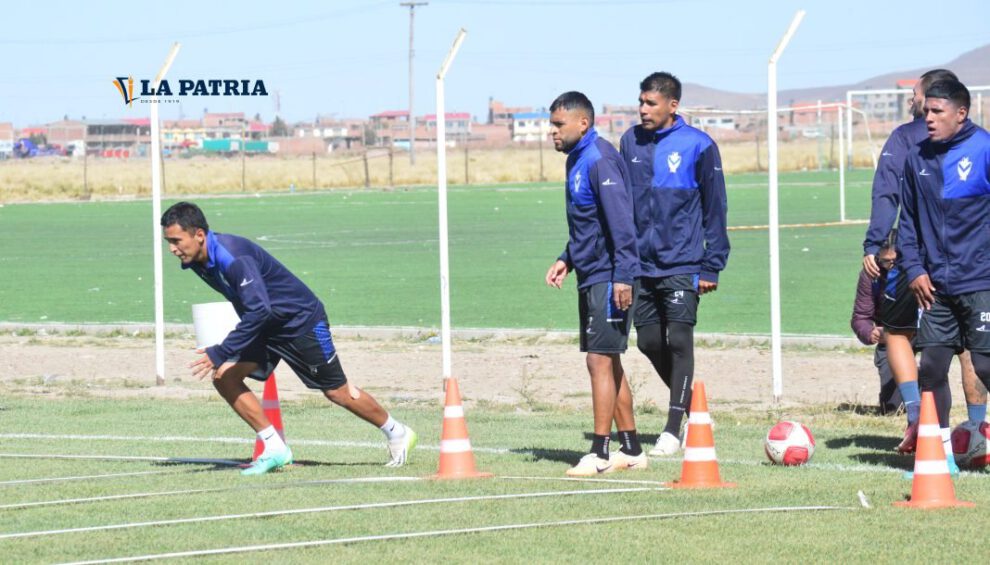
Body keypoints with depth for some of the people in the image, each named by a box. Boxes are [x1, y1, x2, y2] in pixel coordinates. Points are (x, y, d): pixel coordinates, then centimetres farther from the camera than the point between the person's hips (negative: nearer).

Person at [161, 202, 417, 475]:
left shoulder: (232, 257, -33)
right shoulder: (199, 261, -5)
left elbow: (259, 310, -38)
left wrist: (220, 354, -39)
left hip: (301, 319, -8)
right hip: (263, 324, 8)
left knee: (336, 392, 6)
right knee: (223, 376, -9)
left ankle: (396, 432, 29)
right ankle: (275, 449, -3)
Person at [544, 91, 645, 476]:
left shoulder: (600, 160, -16)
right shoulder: (577, 160, 15)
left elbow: (621, 221, -21)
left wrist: (623, 275, -25)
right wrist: (567, 260, 14)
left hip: (608, 279, -10)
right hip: (590, 278, 10)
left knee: (600, 361, -10)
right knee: (607, 363, 12)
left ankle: (600, 454, -9)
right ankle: (631, 451, 17)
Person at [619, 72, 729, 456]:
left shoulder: (698, 146, -6)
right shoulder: (631, 142, 6)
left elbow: (715, 210, -3)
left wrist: (712, 267, -5)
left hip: (682, 265, -5)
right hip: (643, 263, 5)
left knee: (679, 342, -8)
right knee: (649, 342, 7)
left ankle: (673, 430, -1)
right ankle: (690, 406, 28)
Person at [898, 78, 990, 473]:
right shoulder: (918, 159, 9)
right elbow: (908, 220, 17)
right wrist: (914, 268, 6)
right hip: (936, 286, 6)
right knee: (931, 367, 5)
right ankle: (940, 452, 16)